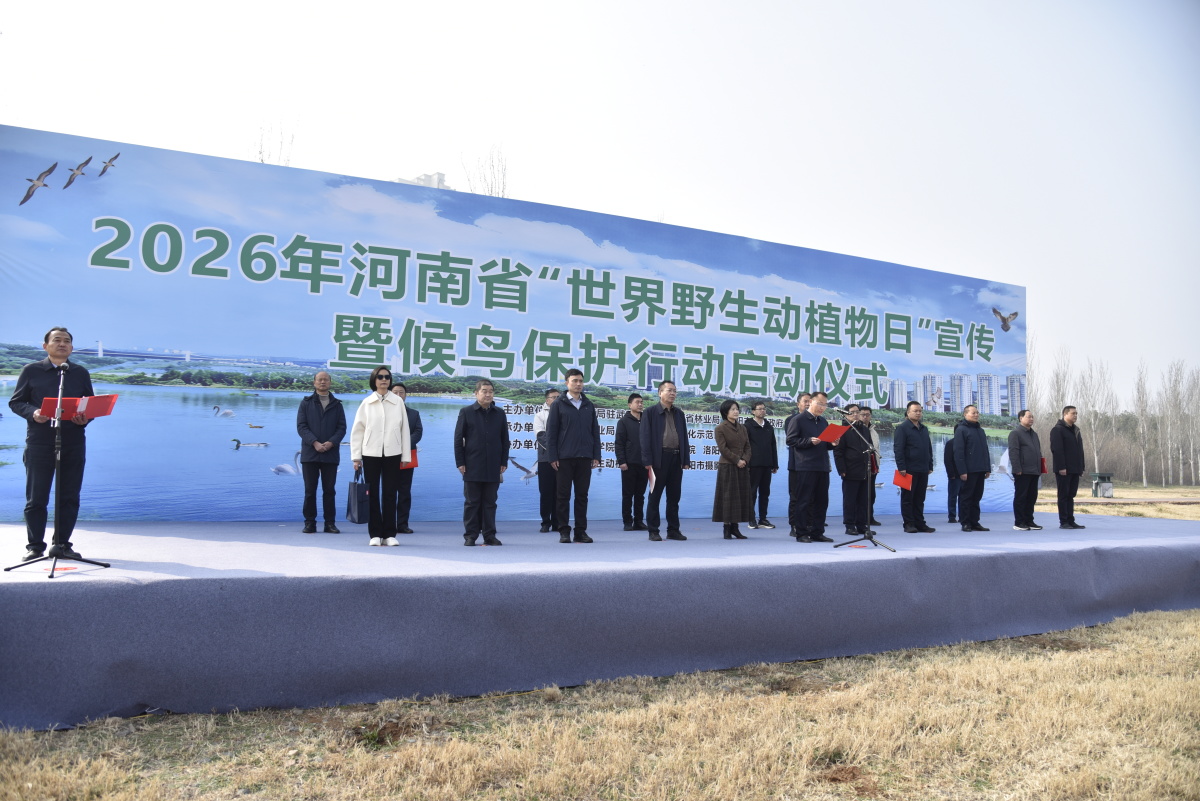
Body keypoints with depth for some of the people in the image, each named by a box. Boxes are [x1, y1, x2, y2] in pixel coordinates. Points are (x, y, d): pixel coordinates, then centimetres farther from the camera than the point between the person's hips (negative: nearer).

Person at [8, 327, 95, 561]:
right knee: (36, 497, 1)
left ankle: (61, 544, 14)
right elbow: (15, 402, 6)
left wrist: (86, 418, -7)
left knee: (69, 497, 4)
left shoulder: (81, 373, 12)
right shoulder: (31, 371, 6)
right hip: (39, 442, -2)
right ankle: (35, 546, 11)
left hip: (74, 443, 2)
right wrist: (32, 413, -14)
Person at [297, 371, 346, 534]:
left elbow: (342, 428, 4)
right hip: (310, 453, -1)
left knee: (329, 490, 3)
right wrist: (314, 443, -14)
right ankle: (310, 523, 8)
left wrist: (331, 443, -13)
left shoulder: (337, 405, 11)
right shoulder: (306, 403, 8)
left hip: (330, 454, 1)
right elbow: (301, 426, -1)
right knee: (310, 490, 2)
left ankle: (330, 523, 8)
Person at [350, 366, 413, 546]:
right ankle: (375, 534, 11)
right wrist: (356, 456, 0)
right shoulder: (367, 403, 3)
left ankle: (389, 534, 8)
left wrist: (406, 456, 3)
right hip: (371, 453, 0)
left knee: (390, 494, 2)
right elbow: (357, 430, 4)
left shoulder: (398, 402, 4)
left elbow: (404, 429, 5)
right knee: (373, 494, 3)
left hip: (392, 453, 0)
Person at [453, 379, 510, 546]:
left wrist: (504, 462, 5)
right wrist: (460, 462, -5)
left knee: (490, 502, 6)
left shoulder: (500, 414, 10)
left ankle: (489, 535, 12)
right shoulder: (466, 412, 2)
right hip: (472, 467, -2)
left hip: (493, 468, 2)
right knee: (472, 502, 2)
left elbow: (505, 439, 11)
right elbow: (458, 439, 1)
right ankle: (470, 535, 8)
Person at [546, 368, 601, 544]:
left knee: (582, 495, 6)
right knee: (564, 495, 2)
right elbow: (551, 432, -1)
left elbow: (595, 432, 12)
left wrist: (596, 455, 4)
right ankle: (564, 531, 8)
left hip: (585, 457, 3)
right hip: (564, 457, -3)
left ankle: (581, 531, 12)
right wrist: (553, 457, -8)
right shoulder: (558, 405, 1)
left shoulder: (589, 405, 11)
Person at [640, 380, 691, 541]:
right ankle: (653, 531, 6)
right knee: (654, 497, 1)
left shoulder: (679, 414, 15)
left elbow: (684, 437, 15)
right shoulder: (650, 412, 0)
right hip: (659, 458, -5)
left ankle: (673, 530, 16)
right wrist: (648, 461, -12)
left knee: (674, 496, 8)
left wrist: (686, 460, 8)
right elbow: (645, 437, -5)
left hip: (676, 458, 5)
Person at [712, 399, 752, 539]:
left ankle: (735, 527, 10)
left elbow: (748, 447, 10)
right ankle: (727, 529, 1)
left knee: (742, 496, 4)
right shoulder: (720, 428, -4)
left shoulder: (742, 428, 14)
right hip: (727, 467, -6)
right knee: (728, 497, -4)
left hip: (742, 467, 6)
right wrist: (737, 461, -14)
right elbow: (723, 448, -11)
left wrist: (745, 460, -8)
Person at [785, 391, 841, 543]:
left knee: (821, 501, 8)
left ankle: (817, 532, 15)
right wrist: (809, 441, -17)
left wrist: (832, 443, 3)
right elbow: (791, 440, -9)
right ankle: (801, 533, 3)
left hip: (822, 467, 7)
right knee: (804, 501, -3)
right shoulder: (799, 419, -3)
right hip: (806, 466, -7)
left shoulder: (823, 422, 18)